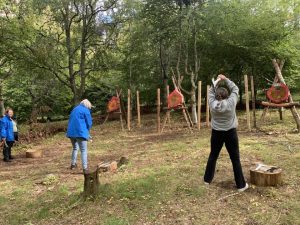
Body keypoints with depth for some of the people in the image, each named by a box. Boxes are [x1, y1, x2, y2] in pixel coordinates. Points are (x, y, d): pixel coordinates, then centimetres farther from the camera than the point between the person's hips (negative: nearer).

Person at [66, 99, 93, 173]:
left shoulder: (74, 109, 19)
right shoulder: (86, 110, -3)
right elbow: (89, 123, -3)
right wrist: (87, 131, 15)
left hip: (71, 132, 7)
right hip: (81, 132, -7)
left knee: (75, 148, 24)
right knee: (83, 150, -2)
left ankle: (73, 164, 32)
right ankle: (85, 168, -6)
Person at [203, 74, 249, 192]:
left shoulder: (212, 104, -8)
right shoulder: (231, 103, -12)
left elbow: (211, 92, 8)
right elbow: (235, 89, 2)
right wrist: (225, 79, 6)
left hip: (216, 133, 2)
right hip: (230, 133, -2)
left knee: (213, 156, 16)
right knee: (235, 159, 5)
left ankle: (207, 179, 28)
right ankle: (241, 185, 11)